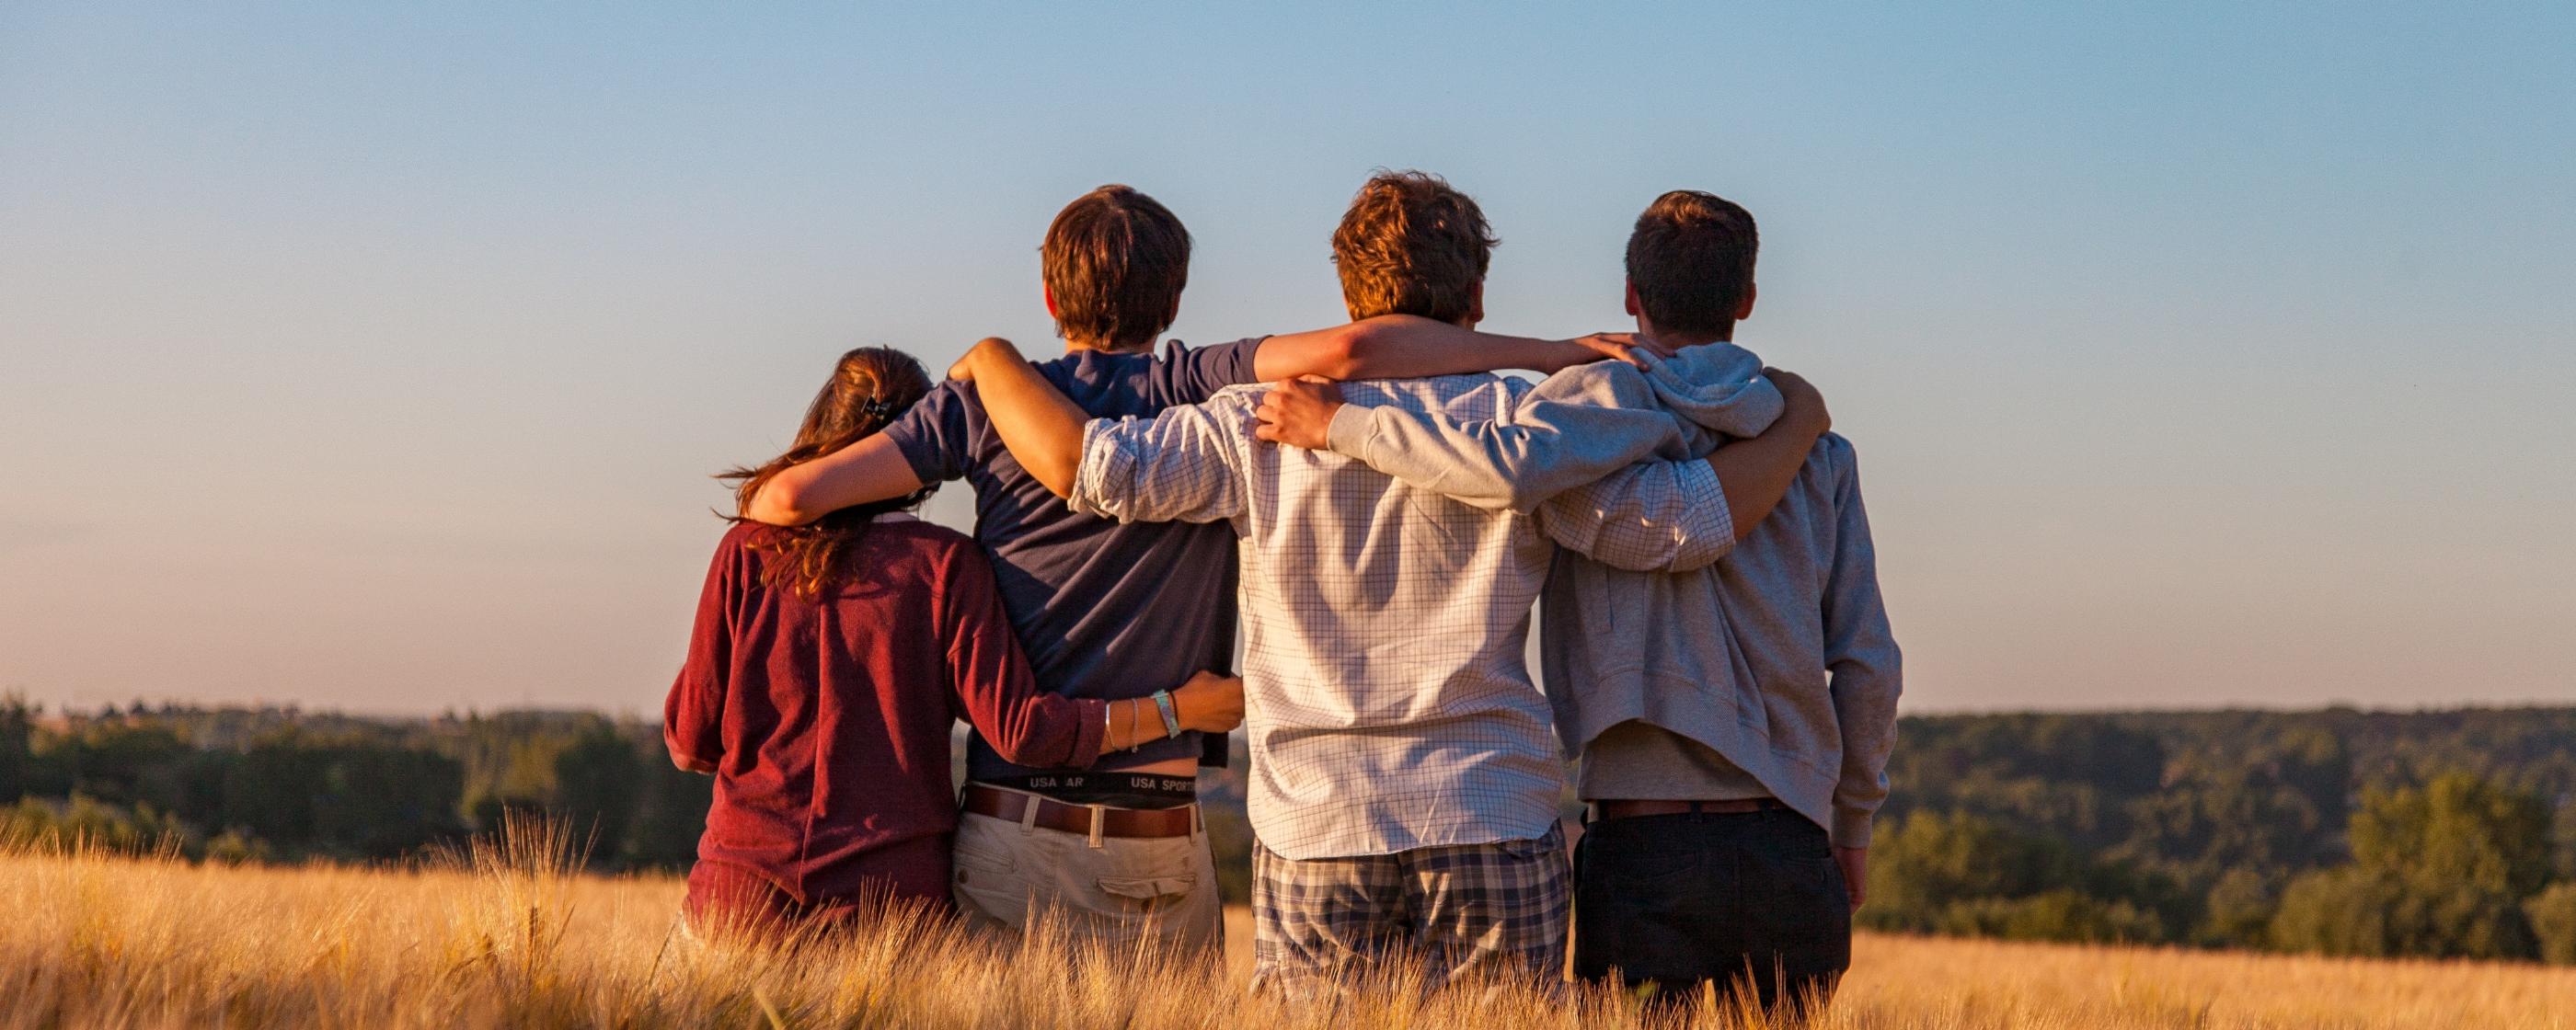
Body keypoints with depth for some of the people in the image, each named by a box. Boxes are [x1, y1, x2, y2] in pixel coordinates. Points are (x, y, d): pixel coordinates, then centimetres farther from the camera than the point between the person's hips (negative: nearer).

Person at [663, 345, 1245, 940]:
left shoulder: (749, 552, 3)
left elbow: (690, 741, 6)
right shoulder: (945, 564, -2)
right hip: (891, 899, -1)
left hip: (743, 890, 1)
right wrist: (1176, 709, 1)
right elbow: (1019, 729, -8)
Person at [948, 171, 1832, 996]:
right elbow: (1687, 522, -3)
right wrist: (1797, 423, 14)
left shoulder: (1265, 425, 0)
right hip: (1497, 835, -1)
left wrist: (992, 359, 13)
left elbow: (1086, 464, -5)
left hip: (1315, 832, 1)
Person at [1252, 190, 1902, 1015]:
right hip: (1789, 847, 4)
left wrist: (1340, 423, -13)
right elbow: (1868, 663, 9)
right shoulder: (1817, 451, 11)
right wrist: (1852, 825, 22)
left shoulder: (1614, 397, -2)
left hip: (1646, 851, -4)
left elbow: (1512, 469, -26)